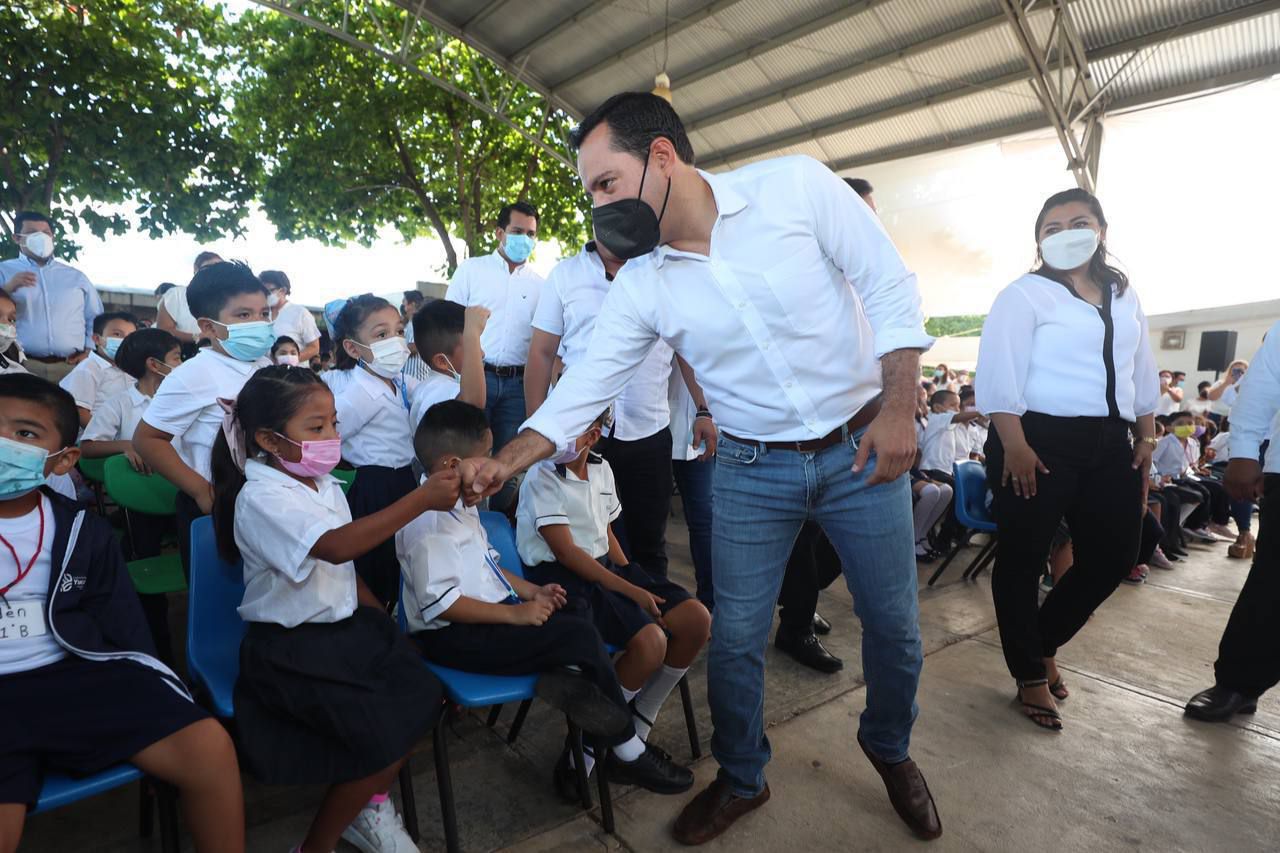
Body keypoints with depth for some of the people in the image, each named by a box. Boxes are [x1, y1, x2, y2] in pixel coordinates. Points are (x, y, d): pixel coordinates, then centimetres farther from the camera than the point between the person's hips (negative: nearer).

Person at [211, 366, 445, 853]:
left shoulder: (326, 487, 5)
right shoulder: (262, 498, -20)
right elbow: (336, 547, -38)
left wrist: (383, 621, 9)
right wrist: (422, 499, -40)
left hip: (345, 626, 8)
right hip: (290, 650, -7)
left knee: (424, 697, -6)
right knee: (385, 732, -15)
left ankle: (367, 804, 19)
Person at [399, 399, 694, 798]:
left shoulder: (460, 507, 13)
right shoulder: (429, 521, -20)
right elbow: (440, 603, -26)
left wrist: (532, 592, 8)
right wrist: (514, 614, -23)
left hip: (488, 615, 10)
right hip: (452, 637, -10)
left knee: (582, 620, -8)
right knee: (580, 637, -19)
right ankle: (628, 752, -1)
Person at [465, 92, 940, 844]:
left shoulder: (797, 184, -13)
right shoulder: (639, 285, -7)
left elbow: (891, 288, -10)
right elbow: (587, 383, -3)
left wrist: (898, 409, -15)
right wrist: (506, 462, -10)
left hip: (862, 447, -1)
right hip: (753, 471, 2)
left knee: (893, 623, 12)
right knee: (735, 638, 6)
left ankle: (890, 749, 44)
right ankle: (742, 779, 35)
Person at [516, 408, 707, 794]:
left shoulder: (601, 469, 10)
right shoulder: (542, 478, -13)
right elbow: (566, 551, -17)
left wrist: (634, 578, 3)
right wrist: (631, 591, -19)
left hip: (607, 567, 8)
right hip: (563, 579, -8)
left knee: (697, 619, -7)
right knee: (650, 641, -27)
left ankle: (632, 738, 8)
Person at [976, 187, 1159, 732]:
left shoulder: (1123, 296, 16)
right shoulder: (1025, 294, -6)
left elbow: (1141, 372, 20)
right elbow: (998, 373, -15)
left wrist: (1146, 437, 14)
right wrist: (1014, 445, -21)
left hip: (1109, 444, 7)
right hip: (1039, 441, -7)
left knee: (1114, 556, 12)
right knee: (1023, 559, 1)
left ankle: (1044, 643, 33)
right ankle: (1030, 675, 18)